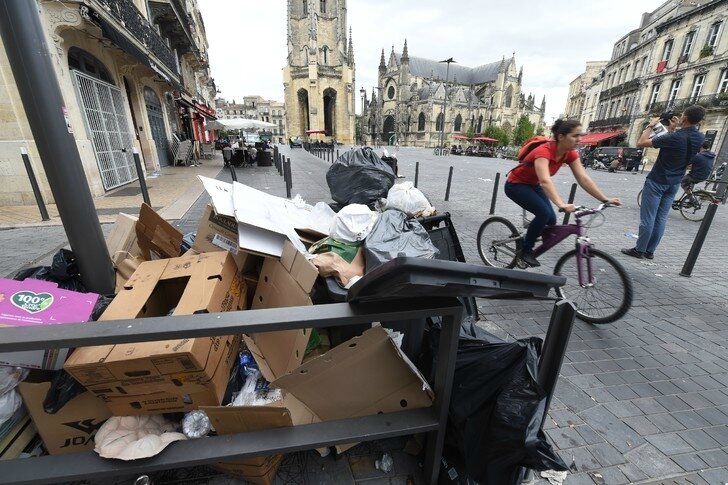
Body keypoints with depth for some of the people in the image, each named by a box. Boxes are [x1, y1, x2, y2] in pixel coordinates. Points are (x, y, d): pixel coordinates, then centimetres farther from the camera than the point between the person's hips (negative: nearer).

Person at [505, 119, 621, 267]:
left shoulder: (571, 154, -9)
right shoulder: (543, 152, -32)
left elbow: (583, 178, -12)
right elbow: (545, 181, -46)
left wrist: (605, 199, -20)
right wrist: (561, 204, -58)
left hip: (533, 185, 8)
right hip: (516, 185, -7)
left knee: (551, 219, -5)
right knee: (544, 213, -25)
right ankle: (525, 251, -9)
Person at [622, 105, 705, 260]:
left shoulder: (674, 137, -20)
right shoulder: (700, 138, 3)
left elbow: (641, 143, -17)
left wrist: (650, 126, -3)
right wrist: (672, 129, 15)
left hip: (657, 182, -7)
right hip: (674, 183, 7)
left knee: (647, 218, -2)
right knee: (661, 218, 9)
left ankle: (639, 250, 3)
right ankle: (650, 251, 14)